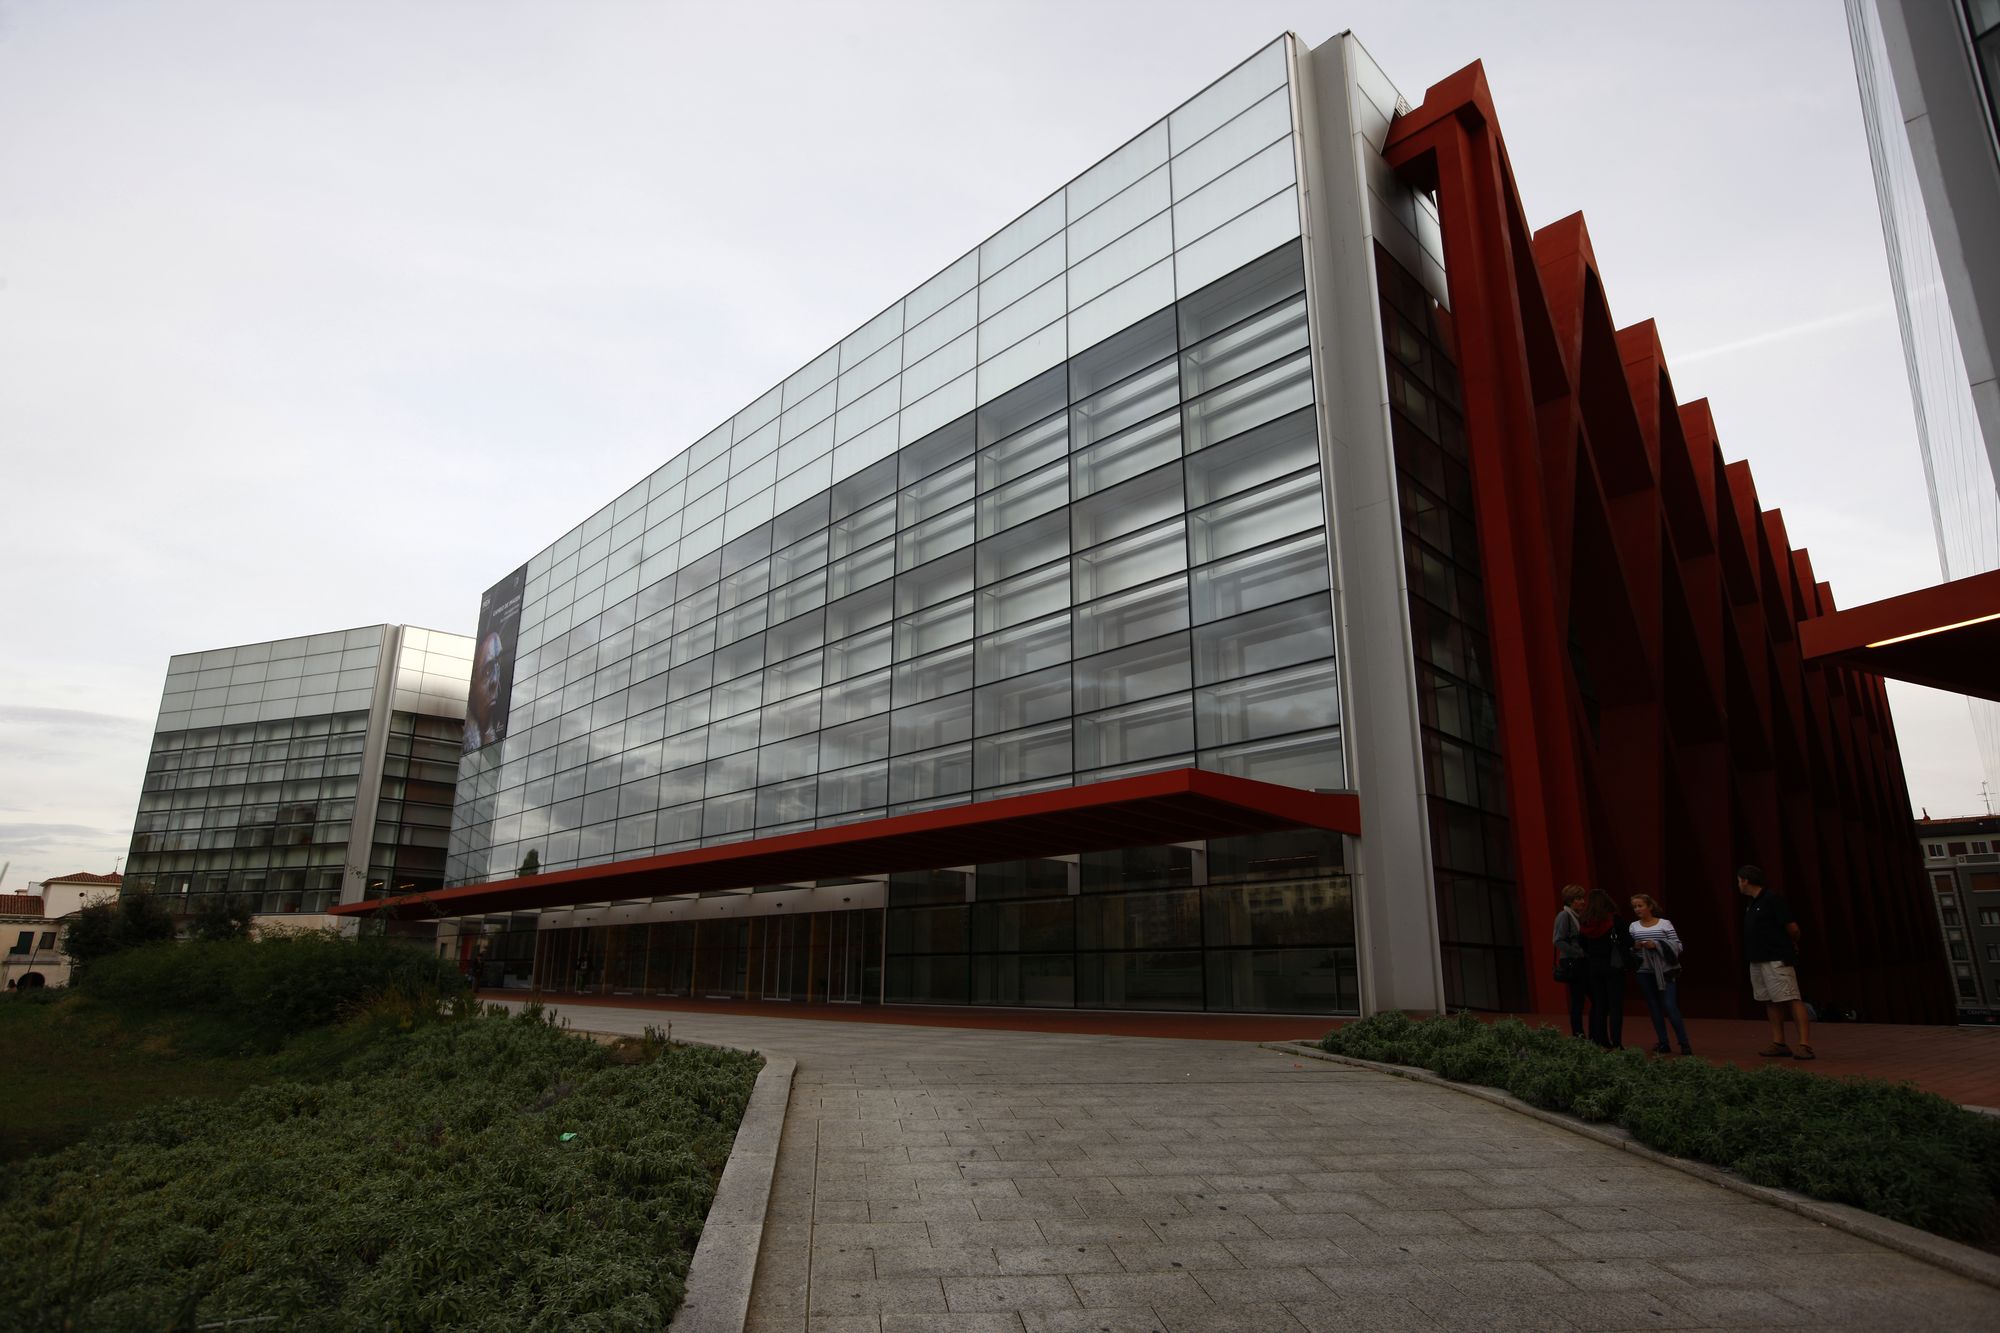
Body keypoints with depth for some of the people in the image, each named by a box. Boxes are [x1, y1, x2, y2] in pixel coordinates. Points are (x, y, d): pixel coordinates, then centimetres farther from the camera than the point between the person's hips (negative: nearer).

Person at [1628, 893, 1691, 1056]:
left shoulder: (1665, 923, -3)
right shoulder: (1634, 926, 7)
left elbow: (1677, 945, -6)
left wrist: (1657, 945, -18)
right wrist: (1634, 948, -11)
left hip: (1665, 972, -4)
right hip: (1644, 973, 4)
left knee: (1670, 1006, -9)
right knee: (1654, 1008, 7)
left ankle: (1684, 1044, 2)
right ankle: (1663, 1043, 16)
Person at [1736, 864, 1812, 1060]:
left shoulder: (1772, 900, -12)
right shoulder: (1750, 904, 15)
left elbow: (1793, 928, -12)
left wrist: (1792, 946, 5)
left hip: (1777, 960, -9)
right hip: (1757, 960, 9)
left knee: (1792, 1000, -11)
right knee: (1769, 1001, 9)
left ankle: (1805, 1045, -13)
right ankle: (1779, 1043, 13)